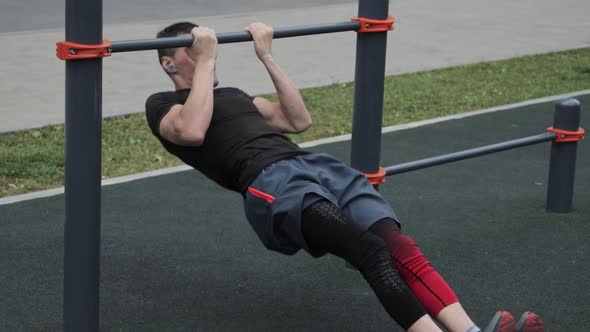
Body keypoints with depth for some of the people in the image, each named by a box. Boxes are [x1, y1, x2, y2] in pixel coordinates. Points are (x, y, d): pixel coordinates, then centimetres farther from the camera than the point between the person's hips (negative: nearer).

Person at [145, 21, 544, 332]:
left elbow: (300, 120, 30)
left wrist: (267, 55, 28)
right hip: (270, 183, -7)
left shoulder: (232, 95, 36)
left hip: (317, 166, 7)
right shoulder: (163, 105, 14)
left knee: (399, 247, -21)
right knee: (370, 250, -32)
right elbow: (192, 132, -11)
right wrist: (206, 59, -4)